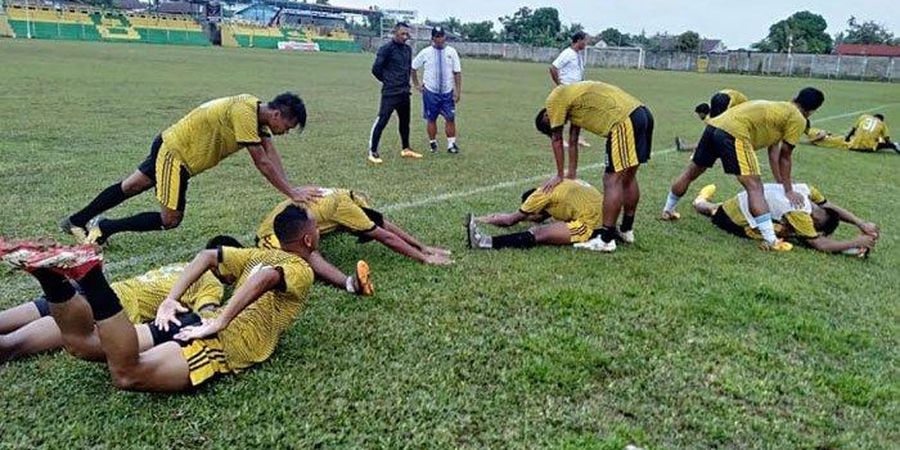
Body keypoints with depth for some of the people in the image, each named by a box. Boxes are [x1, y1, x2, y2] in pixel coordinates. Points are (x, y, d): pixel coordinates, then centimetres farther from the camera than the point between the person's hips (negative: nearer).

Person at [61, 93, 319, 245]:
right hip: (175, 152, -9)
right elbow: (262, 163, -28)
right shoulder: (245, 112, -28)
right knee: (170, 220, -1)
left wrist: (291, 189, -9)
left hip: (171, 146, 9)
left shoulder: (258, 112, -1)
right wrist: (292, 193, -24)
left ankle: (76, 222, 37)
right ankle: (104, 228, 11)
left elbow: (271, 153, -2)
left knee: (131, 186, 21)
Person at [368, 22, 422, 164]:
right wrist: (387, 81, 1)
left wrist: (405, 82, 13)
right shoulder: (387, 49, -11)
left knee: (405, 121, 15)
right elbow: (376, 69, -11)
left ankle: (406, 149, 28)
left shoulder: (408, 49, 11)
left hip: (404, 92, 8)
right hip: (390, 93, -7)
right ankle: (373, 152, -2)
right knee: (382, 121, -8)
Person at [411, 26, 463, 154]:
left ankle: (451, 144, 10)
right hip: (430, 92, -1)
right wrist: (416, 85, 6)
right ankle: (433, 144, 19)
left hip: (447, 92, 1)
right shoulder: (425, 52, -3)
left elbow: (457, 72, 0)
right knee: (431, 119, 6)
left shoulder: (451, 52, 0)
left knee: (450, 118, -1)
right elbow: (413, 68, 7)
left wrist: (458, 91, -4)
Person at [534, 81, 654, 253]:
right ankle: (626, 229, 31)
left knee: (612, 181, -6)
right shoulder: (572, 97, 29)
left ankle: (606, 240, -3)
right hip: (643, 114, 10)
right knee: (628, 177, 19)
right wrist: (572, 173, 38)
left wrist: (560, 176, 17)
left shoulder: (554, 99, 3)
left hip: (624, 120, -10)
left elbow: (556, 141, 8)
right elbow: (573, 141, 33)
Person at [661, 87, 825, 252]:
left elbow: (773, 151, 30)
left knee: (691, 172, 22)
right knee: (755, 187, -8)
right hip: (735, 133, -9)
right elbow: (784, 157, 9)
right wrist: (789, 191, 17)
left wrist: (781, 183, 31)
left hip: (715, 124, 9)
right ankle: (772, 241, -10)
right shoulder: (798, 120, 7)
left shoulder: (779, 108, 32)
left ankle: (668, 211, 39)